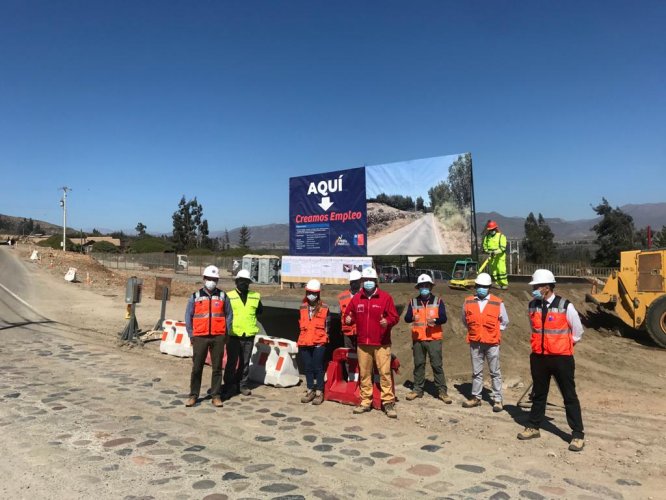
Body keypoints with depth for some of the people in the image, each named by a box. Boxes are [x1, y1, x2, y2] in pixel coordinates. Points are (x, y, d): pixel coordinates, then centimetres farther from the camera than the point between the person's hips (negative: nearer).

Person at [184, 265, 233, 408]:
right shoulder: (195, 296, 5)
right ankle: (193, 395, 15)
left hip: (218, 337, 1)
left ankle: (216, 396, 14)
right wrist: (191, 335, 2)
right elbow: (188, 316, 8)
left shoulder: (223, 296, 7)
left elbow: (229, 315, 11)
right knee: (197, 368, 3)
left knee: (217, 368, 5)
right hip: (200, 337, 0)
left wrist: (226, 332, 3)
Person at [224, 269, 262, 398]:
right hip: (233, 335, -3)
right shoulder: (229, 296, -3)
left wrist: (249, 317, 11)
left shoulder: (255, 296, 7)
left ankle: (242, 385, 24)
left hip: (249, 335, 3)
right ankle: (229, 386, 12)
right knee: (232, 362, 1)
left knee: (245, 362, 12)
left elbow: (259, 311, 20)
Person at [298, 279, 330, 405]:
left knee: (318, 368, 0)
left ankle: (319, 392, 9)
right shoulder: (302, 307, 9)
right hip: (304, 343, 4)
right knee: (307, 368, 11)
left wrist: (323, 337, -1)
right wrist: (304, 336, 15)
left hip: (319, 343, -4)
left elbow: (327, 325, 2)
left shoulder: (324, 308, -3)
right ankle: (310, 390, 22)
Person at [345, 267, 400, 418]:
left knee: (385, 373, -5)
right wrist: (348, 319, -6)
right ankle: (365, 402, 19)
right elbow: (349, 315, 16)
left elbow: (395, 317, -1)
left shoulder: (385, 297, -1)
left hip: (381, 344, -3)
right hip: (362, 343, 3)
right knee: (364, 374, 9)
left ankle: (388, 402, 5)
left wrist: (388, 321, -22)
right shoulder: (356, 299, 9)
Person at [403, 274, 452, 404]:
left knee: (437, 365, -1)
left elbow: (443, 318, -5)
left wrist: (435, 321, -25)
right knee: (418, 364, 9)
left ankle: (442, 391, 7)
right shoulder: (413, 302, 6)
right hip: (418, 339, 2)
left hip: (434, 339, -2)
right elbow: (406, 318, -4)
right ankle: (417, 389, 19)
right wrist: (412, 318, -27)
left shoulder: (438, 301, 3)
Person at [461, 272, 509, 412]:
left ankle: (497, 400, 15)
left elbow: (504, 322, 9)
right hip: (475, 343, 2)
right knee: (476, 372, 12)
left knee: (495, 372, 6)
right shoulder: (468, 302, 0)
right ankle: (476, 397, 22)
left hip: (492, 343, -2)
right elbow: (465, 321, 15)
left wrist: (494, 332, 3)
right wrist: (474, 331, 8)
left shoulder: (498, 303, -4)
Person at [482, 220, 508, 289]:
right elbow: (485, 246, 12)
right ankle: (498, 284, 15)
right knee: (493, 271, 7)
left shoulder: (501, 236, -5)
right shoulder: (487, 237, 9)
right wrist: (488, 251, -7)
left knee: (501, 270, -9)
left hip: (500, 257, -5)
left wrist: (496, 252, -25)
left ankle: (504, 284, -4)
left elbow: (503, 247, -13)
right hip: (491, 257, 5)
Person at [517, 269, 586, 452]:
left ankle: (578, 435, 14)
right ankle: (533, 427, 28)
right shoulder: (533, 306, 1)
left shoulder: (565, 306, -11)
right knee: (538, 394, 16)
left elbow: (577, 333, 3)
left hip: (561, 358, -4)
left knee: (569, 396, 5)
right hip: (538, 357, 4)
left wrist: (563, 346, 12)